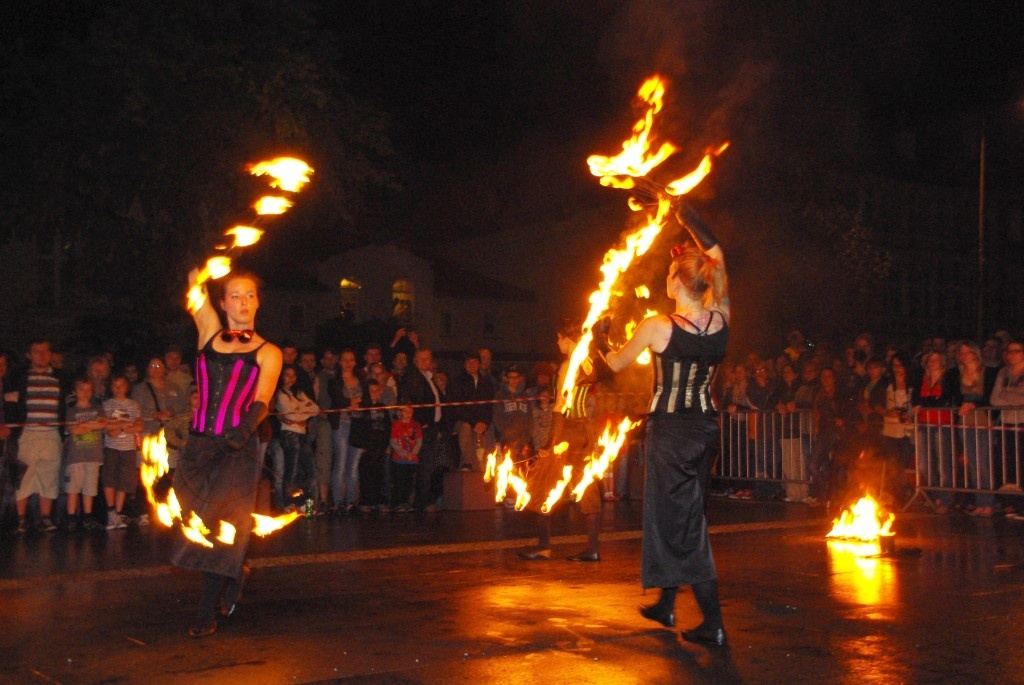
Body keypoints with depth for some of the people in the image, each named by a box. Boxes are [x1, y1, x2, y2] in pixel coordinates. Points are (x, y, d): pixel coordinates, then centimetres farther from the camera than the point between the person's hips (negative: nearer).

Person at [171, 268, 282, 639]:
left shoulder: (267, 353, 4)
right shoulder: (210, 333, 11)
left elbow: (261, 402, -8)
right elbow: (195, 280, 4)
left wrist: (245, 429, -25)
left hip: (236, 450, -3)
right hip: (198, 445, 3)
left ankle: (207, 614, 4)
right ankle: (234, 575, 32)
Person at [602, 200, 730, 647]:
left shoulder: (658, 327, -17)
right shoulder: (720, 320, -5)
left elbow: (616, 363, 0)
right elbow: (716, 253, 9)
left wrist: (600, 341, 21)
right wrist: (687, 216, 15)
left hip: (670, 429, -6)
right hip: (706, 426, 6)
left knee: (680, 519, 1)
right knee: (682, 513, 19)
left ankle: (714, 623, 0)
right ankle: (666, 604, 32)